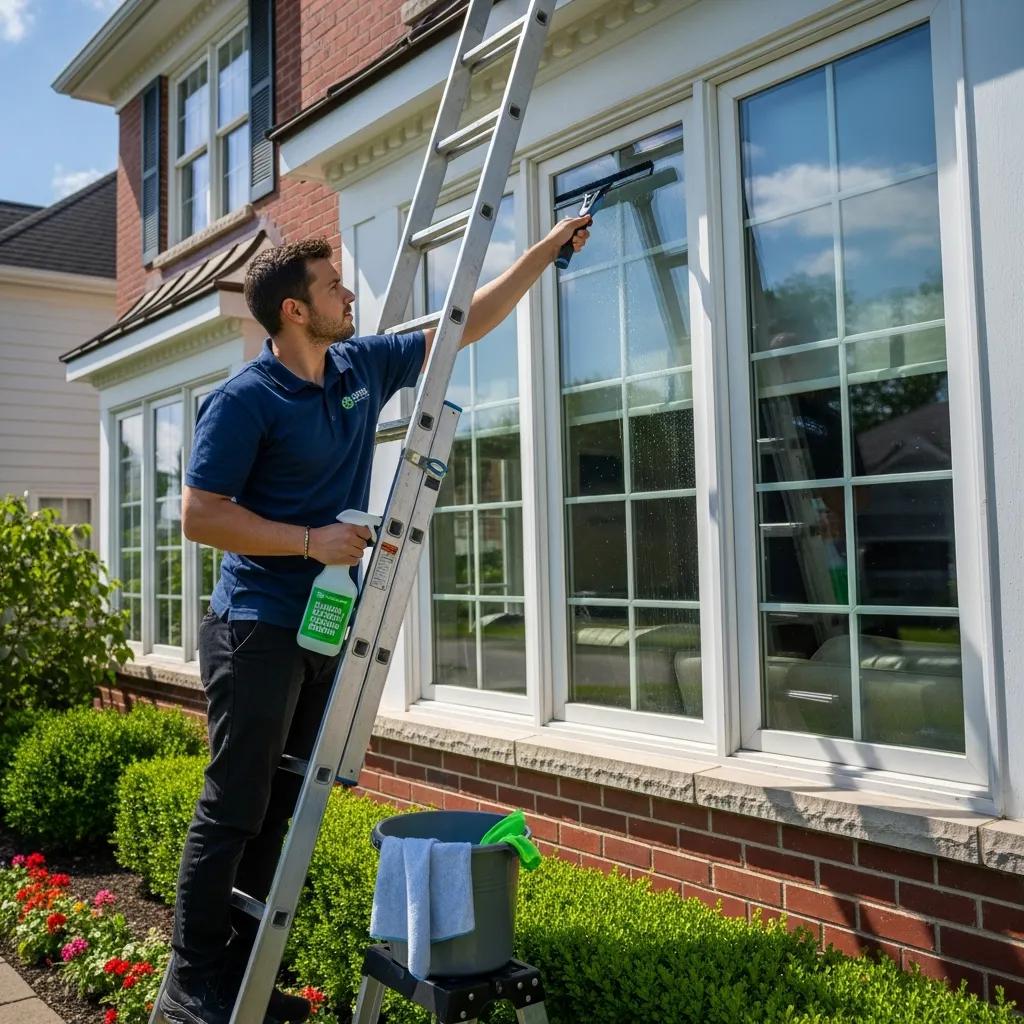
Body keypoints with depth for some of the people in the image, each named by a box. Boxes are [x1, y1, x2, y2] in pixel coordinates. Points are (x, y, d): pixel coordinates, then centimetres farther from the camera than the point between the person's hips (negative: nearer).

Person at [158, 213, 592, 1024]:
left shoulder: (364, 367, 8)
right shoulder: (245, 400, -12)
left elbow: (469, 322, 16)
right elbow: (200, 514, -14)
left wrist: (550, 248, 17)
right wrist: (312, 541, -20)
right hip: (258, 629, -7)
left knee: (280, 811, 12)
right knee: (233, 812, -1)